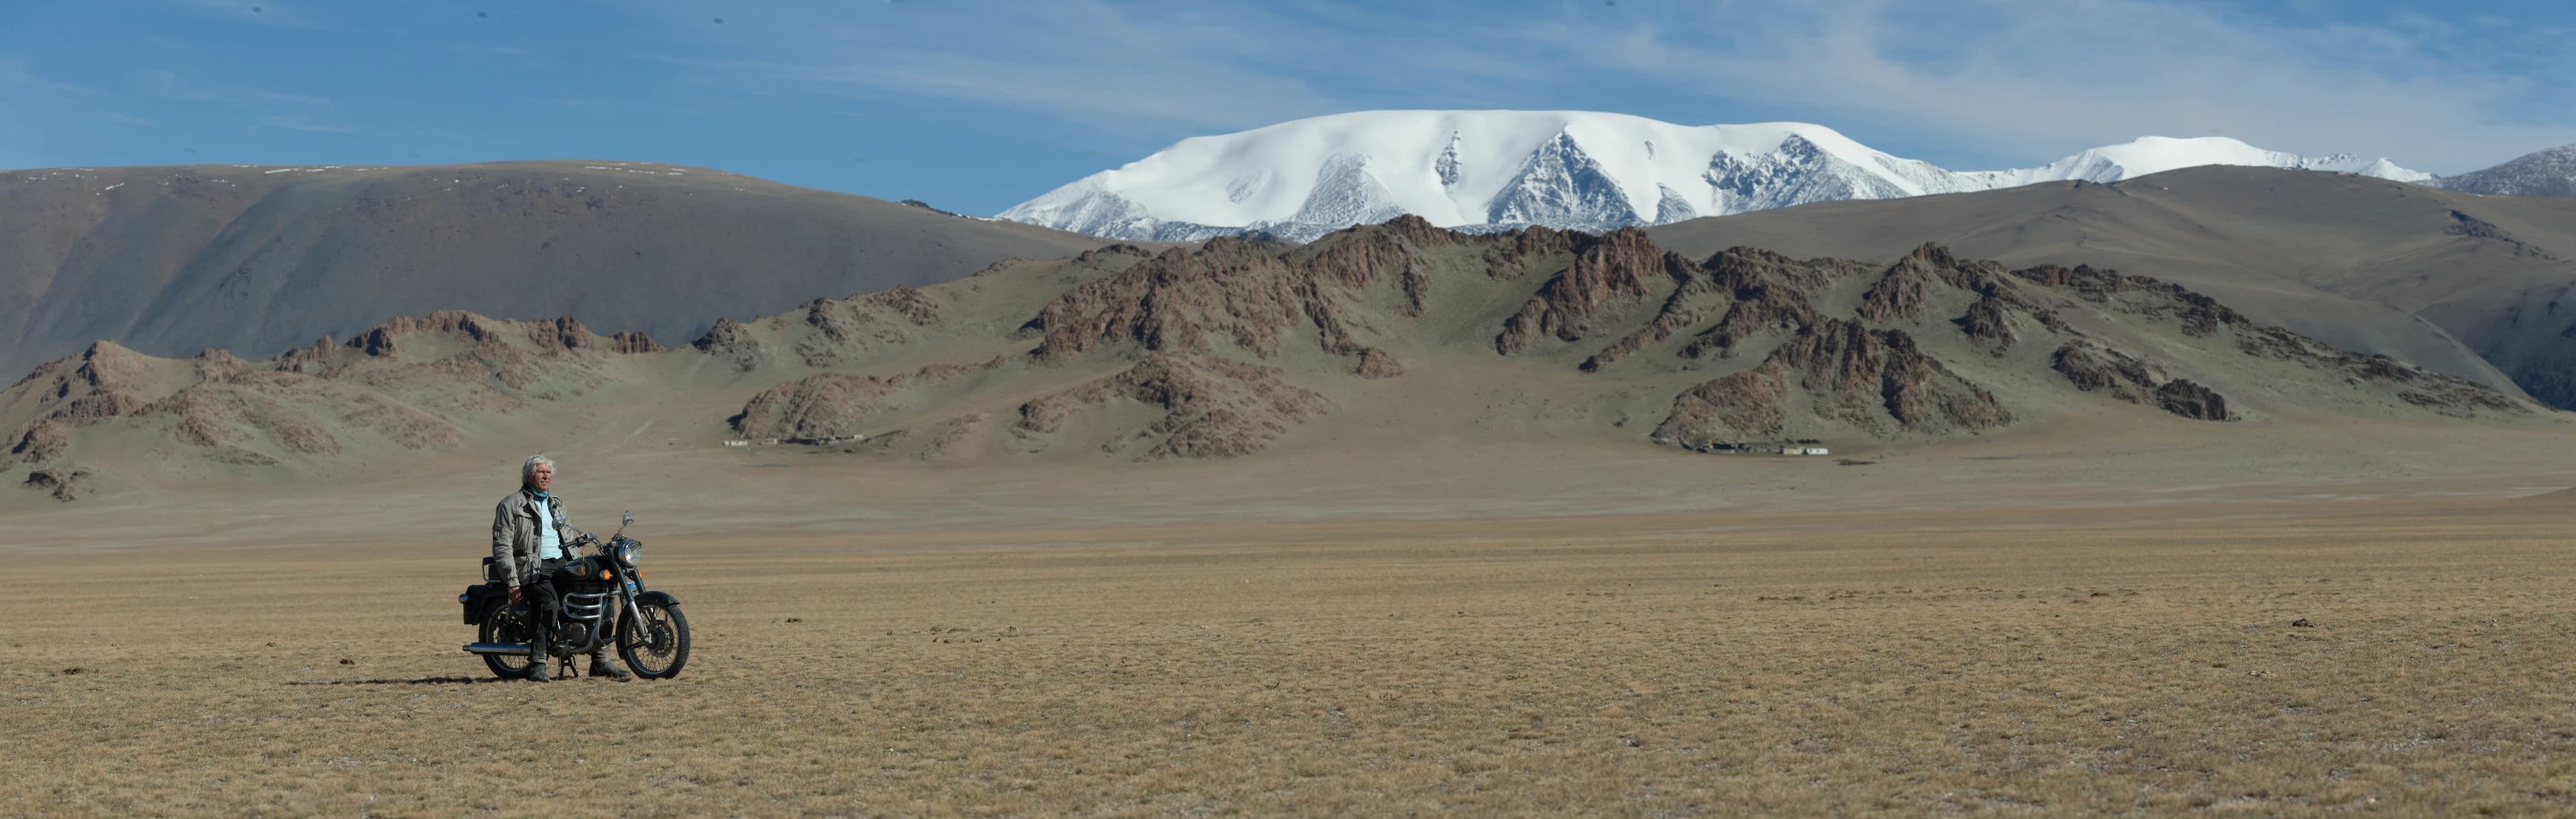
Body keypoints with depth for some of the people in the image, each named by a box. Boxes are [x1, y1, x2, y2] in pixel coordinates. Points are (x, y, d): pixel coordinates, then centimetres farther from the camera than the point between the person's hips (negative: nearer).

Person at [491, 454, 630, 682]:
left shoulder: (556, 504, 23)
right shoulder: (511, 504, 2)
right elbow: (502, 545, -5)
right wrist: (512, 582, -13)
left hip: (561, 563, 7)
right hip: (532, 567, -6)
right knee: (551, 602, -34)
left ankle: (600, 661, -10)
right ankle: (538, 665, -32)